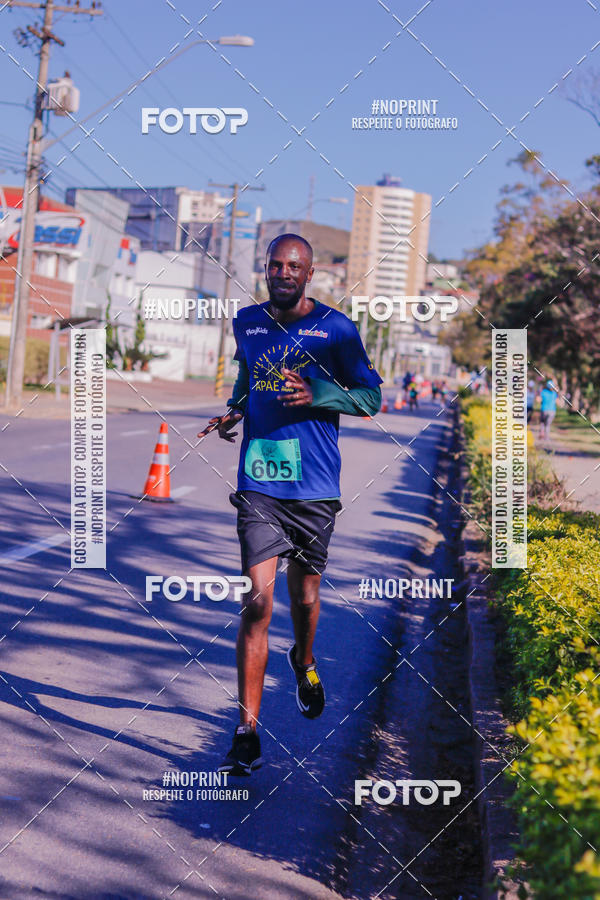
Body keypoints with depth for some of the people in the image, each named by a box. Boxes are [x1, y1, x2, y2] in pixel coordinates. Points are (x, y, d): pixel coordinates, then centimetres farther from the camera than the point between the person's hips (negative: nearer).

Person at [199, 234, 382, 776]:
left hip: (315, 486, 0)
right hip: (258, 483, 1)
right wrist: (234, 411, 9)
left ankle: (304, 662, 49)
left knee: (305, 597, 13)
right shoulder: (246, 323, 9)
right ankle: (247, 730, -7)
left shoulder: (336, 329, -1)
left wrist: (317, 394, -14)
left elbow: (371, 396, 2)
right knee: (258, 600, -11)